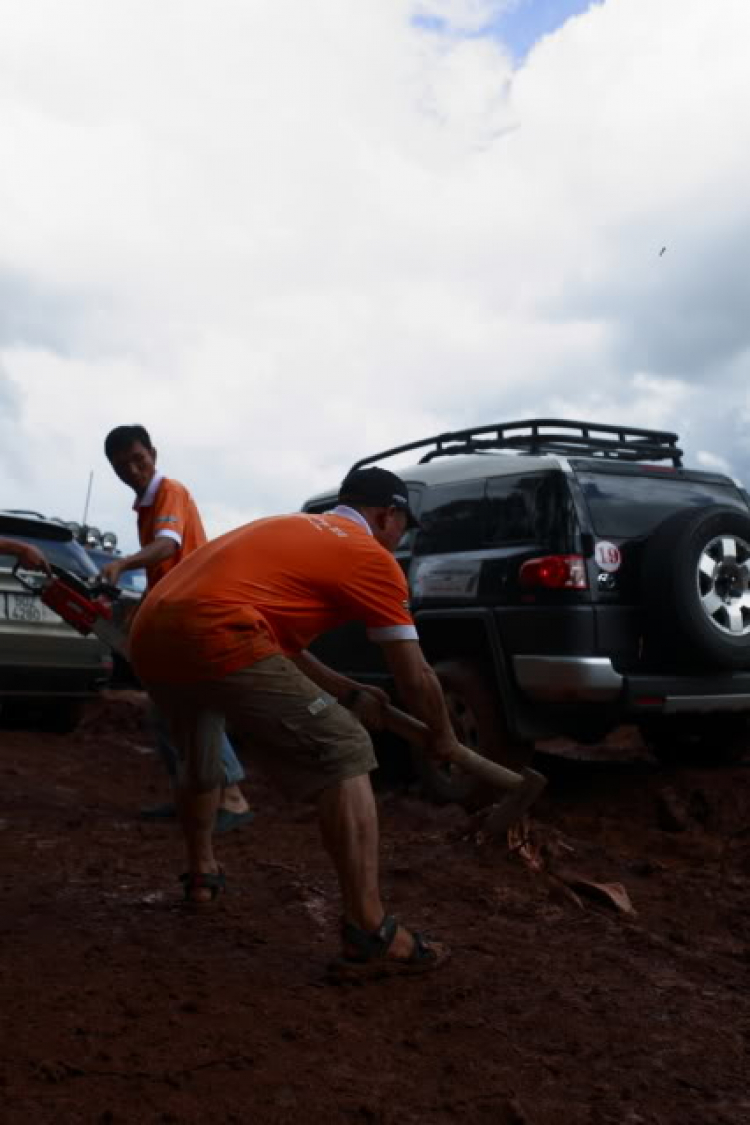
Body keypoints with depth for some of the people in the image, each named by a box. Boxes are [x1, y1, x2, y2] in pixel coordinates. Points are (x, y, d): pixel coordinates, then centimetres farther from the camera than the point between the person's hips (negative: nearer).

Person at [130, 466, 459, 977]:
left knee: (198, 758, 33)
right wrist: (443, 734, 29)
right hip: (214, 634, -9)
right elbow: (415, 677, 11)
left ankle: (202, 872, 54)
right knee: (344, 756, -2)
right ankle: (369, 933, -6)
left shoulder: (292, 528, 32)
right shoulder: (371, 557, 9)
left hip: (149, 633, 9)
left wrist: (348, 693, 36)